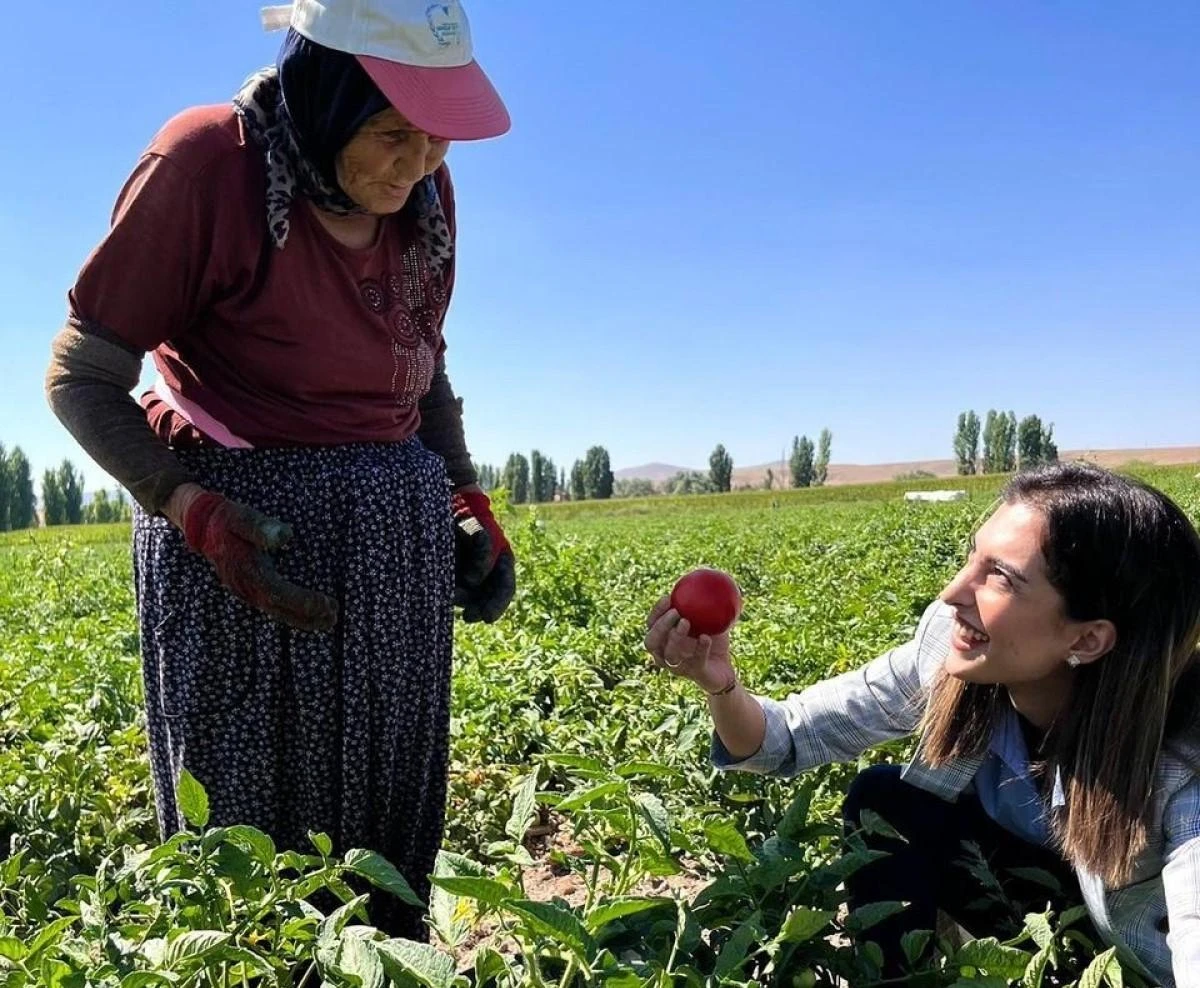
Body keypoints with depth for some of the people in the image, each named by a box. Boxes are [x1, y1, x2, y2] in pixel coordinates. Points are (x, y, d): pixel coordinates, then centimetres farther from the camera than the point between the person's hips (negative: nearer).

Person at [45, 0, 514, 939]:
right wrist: (197, 513, -21)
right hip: (236, 528, -4)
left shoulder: (424, 194, 3)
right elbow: (79, 381, -7)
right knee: (245, 833, 5)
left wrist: (470, 502, 4)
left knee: (389, 819, 11)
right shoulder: (208, 160, -12)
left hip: (399, 534, 5)